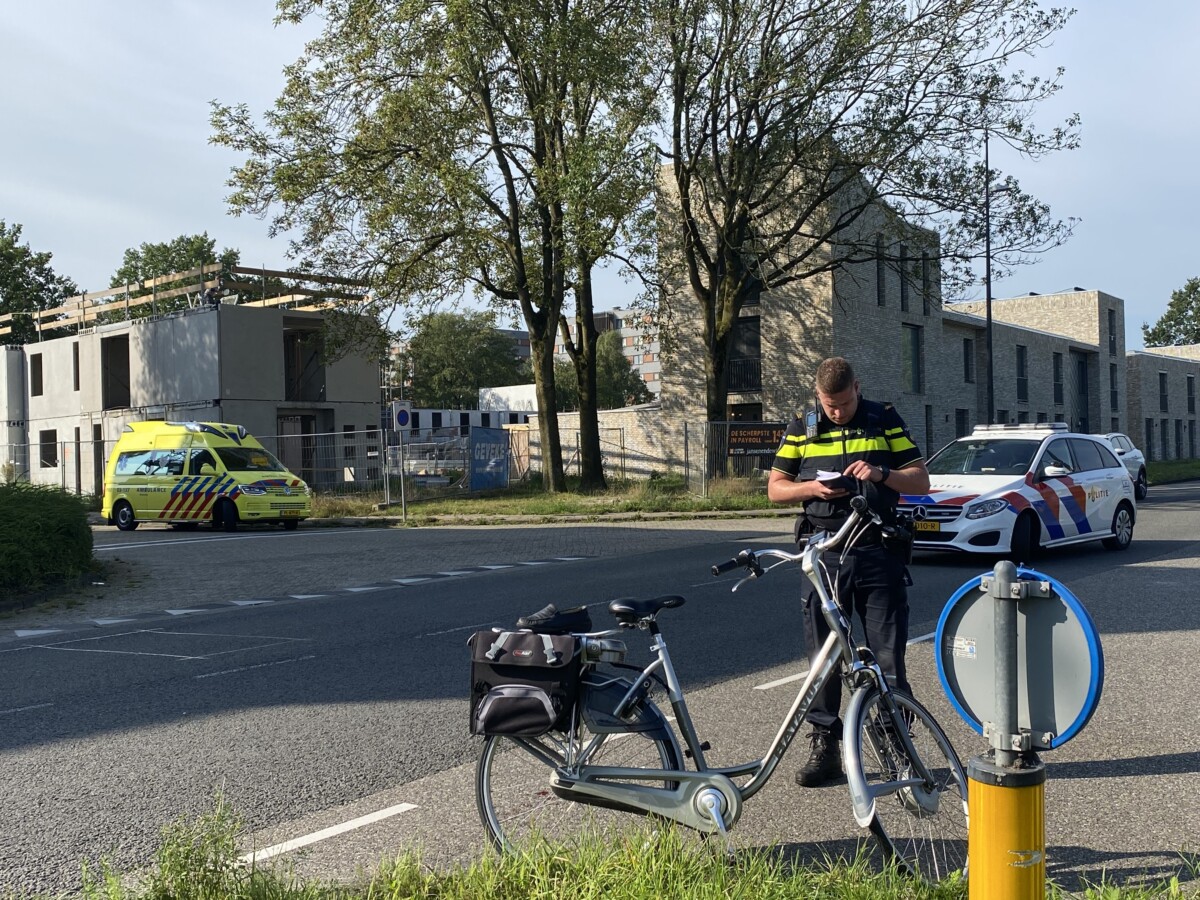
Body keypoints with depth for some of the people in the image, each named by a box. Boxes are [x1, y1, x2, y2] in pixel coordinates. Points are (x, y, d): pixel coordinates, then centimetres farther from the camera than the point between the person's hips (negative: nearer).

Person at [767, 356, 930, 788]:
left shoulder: (886, 421, 6)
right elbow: (775, 488, 11)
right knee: (822, 654, 5)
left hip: (878, 553, -1)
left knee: (888, 655, 0)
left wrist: (882, 474, -14)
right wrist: (813, 487, -9)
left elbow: (921, 481, 6)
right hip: (823, 554, 2)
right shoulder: (802, 428, 9)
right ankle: (825, 748, 13)